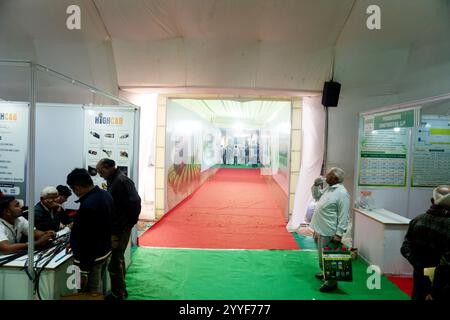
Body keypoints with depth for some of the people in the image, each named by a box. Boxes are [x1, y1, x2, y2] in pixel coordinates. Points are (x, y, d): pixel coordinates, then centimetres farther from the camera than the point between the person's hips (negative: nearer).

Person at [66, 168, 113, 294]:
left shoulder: (87, 206, -30)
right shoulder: (105, 195, 0)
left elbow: (86, 240, -26)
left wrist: (83, 270, -18)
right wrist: (75, 243, 18)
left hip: (91, 257, -9)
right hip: (105, 251, 9)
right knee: (98, 288, 23)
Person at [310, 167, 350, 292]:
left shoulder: (342, 193, -20)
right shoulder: (328, 188, 8)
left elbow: (343, 216, -21)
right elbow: (316, 196, 26)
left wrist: (339, 234, -22)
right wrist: (316, 185, 8)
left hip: (329, 232, -9)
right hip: (320, 228, 9)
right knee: (322, 255, 23)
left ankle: (331, 282, 13)